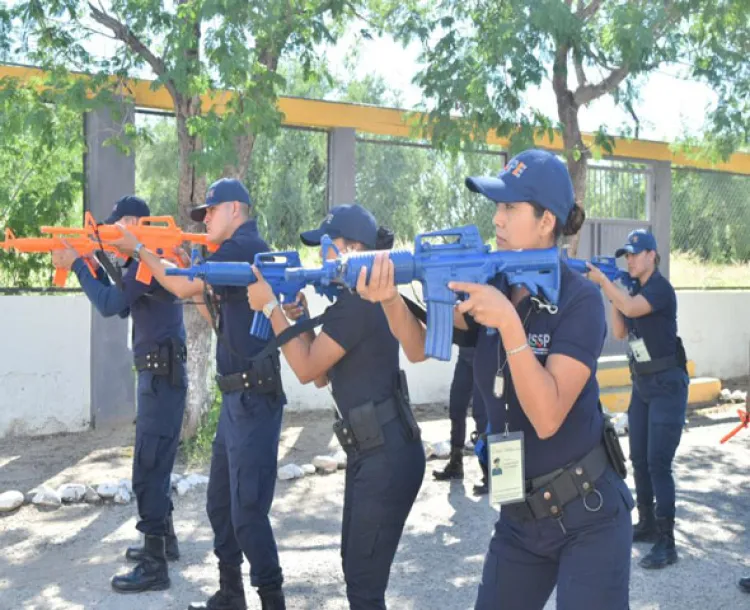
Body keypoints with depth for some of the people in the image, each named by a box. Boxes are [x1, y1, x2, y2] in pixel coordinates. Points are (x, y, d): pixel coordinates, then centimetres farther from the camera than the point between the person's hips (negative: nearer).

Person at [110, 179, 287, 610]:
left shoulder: (246, 247, -12)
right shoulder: (240, 251, 18)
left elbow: (185, 287, -16)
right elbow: (220, 319, 23)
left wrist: (139, 249, -3)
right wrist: (187, 269, 16)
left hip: (254, 398, -10)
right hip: (237, 397, 10)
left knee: (248, 512, -6)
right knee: (221, 505, 16)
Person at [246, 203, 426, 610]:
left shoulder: (356, 303, -17)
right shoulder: (355, 299, 15)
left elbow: (307, 369, -14)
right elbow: (322, 375, 17)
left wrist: (271, 307, -8)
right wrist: (301, 319, 7)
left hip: (386, 457, -11)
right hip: (371, 452, 11)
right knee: (355, 565, 21)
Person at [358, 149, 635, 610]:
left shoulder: (579, 299, -17)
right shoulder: (492, 284, 1)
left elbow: (547, 417, -25)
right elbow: (421, 347, -4)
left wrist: (509, 323, -33)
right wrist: (392, 300, -23)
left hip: (587, 517, -6)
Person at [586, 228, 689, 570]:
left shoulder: (661, 288, -15)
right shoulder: (633, 289, 11)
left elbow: (631, 308, -32)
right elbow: (620, 332, 7)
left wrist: (602, 280, -28)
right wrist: (611, 295, -3)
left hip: (667, 385, -9)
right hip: (641, 385, 9)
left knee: (658, 463, -12)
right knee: (639, 460, 13)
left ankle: (666, 542, -8)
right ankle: (647, 524, 27)